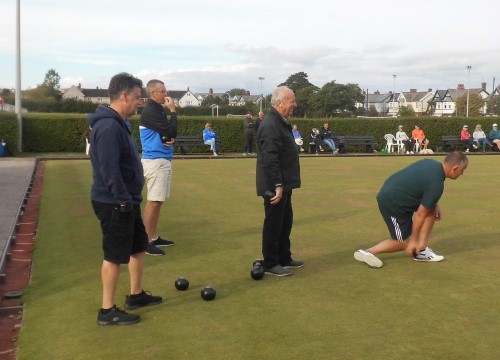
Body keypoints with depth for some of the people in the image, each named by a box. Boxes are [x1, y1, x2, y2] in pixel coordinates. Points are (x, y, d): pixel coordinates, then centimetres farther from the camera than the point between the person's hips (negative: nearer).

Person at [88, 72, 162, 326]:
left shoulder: (119, 123, 12)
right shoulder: (109, 126, -22)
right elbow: (109, 170, -28)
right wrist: (123, 200, -24)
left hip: (126, 201, 10)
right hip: (114, 203, -10)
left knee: (139, 246, 19)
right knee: (115, 256, -1)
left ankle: (136, 295, 34)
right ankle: (107, 311, 11)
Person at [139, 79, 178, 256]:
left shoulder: (158, 110, 15)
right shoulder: (150, 111, -15)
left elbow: (168, 133, 18)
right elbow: (171, 130, -19)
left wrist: (172, 139, -5)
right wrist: (173, 110, -9)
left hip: (163, 160, 10)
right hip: (155, 161, -10)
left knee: (157, 201, 14)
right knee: (153, 201, -9)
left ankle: (154, 237, 22)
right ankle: (146, 242, -5)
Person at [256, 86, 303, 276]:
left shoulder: (280, 122, 14)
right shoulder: (271, 125, -20)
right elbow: (270, 159, -26)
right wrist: (277, 185, -26)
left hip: (284, 184, 10)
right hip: (275, 186, -10)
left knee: (285, 222, 18)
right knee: (274, 224, 0)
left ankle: (284, 258, 30)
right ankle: (270, 264, 11)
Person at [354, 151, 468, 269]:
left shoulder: (431, 163, 1)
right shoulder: (437, 184, -22)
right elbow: (420, 214, -17)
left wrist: (435, 204, 11)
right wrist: (413, 240, -8)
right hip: (392, 203, -9)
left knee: (432, 208, 8)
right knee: (405, 243, 5)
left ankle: (421, 250, 12)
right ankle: (367, 252, 4)